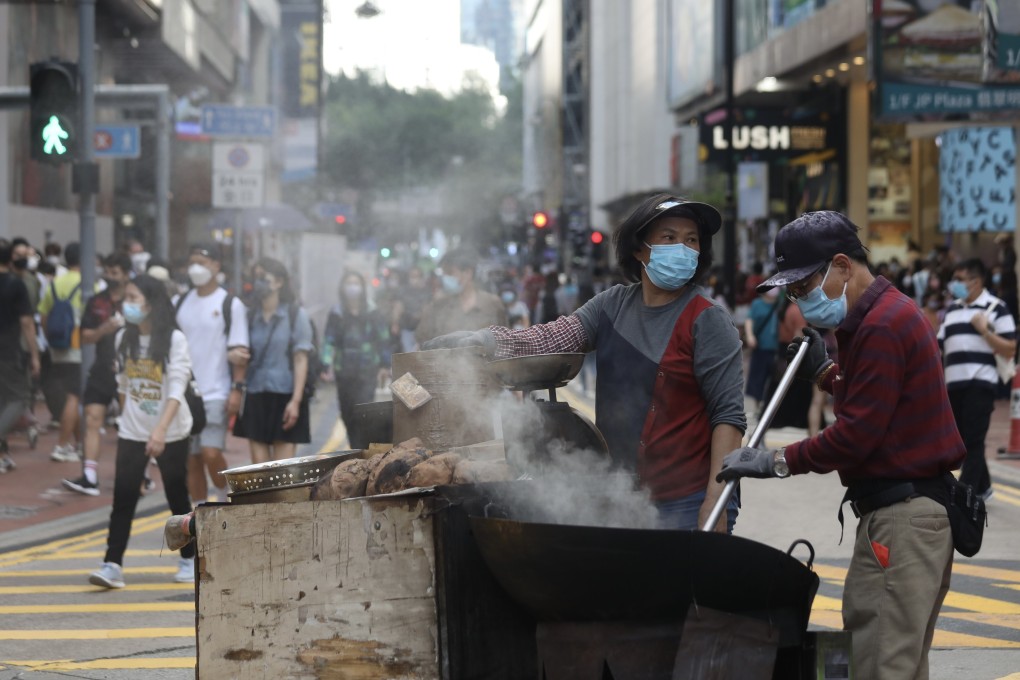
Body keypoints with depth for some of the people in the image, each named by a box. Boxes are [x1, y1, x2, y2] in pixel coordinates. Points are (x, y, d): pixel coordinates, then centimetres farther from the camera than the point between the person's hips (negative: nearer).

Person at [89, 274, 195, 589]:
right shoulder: (123, 339, 3)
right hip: (131, 433, 3)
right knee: (123, 497, -6)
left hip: (172, 434, -3)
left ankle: (188, 560, 23)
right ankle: (112, 565, -9)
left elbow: (176, 390, -21)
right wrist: (125, 418, 15)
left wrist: (161, 430, -31)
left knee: (177, 498, 8)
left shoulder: (174, 340, -13)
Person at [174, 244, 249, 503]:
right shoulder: (179, 303, 10)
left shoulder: (231, 305, -3)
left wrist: (237, 389, -11)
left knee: (211, 453, -14)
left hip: (216, 393, -4)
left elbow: (238, 351, -5)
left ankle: (225, 498, 9)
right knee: (191, 459, 6)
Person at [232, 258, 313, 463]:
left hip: (285, 396, -4)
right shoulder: (250, 317, 11)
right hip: (255, 398, 4)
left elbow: (301, 360, -2)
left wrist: (296, 400, -10)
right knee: (259, 464, 1)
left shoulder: (295, 316, 0)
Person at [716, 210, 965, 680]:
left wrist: (778, 461, -12)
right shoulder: (883, 314, 17)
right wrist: (824, 372, 10)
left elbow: (856, 434, -19)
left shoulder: (882, 327, -16)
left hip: (903, 515, -11)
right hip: (907, 506, 11)